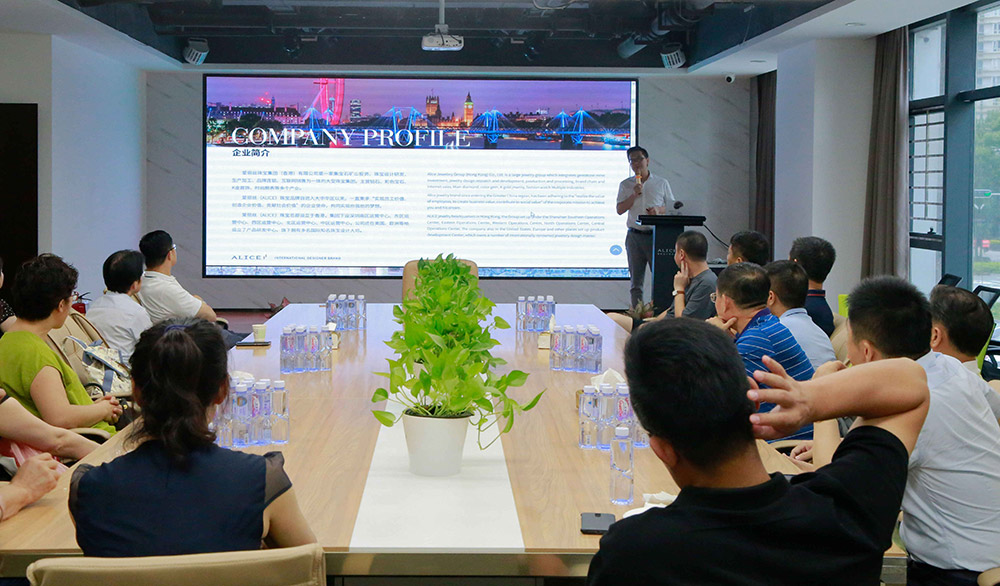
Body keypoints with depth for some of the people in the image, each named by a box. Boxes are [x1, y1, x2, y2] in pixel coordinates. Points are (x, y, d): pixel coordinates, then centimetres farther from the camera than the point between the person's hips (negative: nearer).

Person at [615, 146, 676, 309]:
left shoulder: (662, 183, 7)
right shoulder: (625, 185, 10)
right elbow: (620, 210, 2)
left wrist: (658, 210, -10)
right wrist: (634, 195, -10)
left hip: (657, 235, -1)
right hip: (635, 236, 1)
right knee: (636, 281, 3)